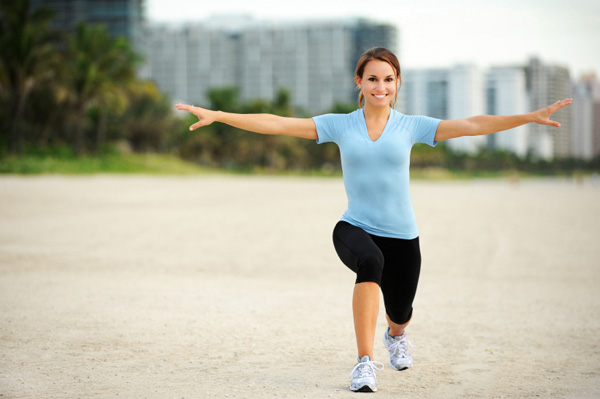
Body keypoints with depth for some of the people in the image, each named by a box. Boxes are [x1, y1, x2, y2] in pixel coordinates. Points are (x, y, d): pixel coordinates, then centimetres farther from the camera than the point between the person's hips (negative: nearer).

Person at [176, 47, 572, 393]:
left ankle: (396, 335, 55)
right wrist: (217, 115, -10)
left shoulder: (411, 126, 1)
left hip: (402, 235, 2)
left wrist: (532, 116, -10)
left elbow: (472, 125, -3)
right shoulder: (339, 125, 1)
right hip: (354, 229, -2)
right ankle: (365, 363, -28)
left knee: (400, 312, 13)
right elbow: (276, 124, -3)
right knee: (371, 262, -35)